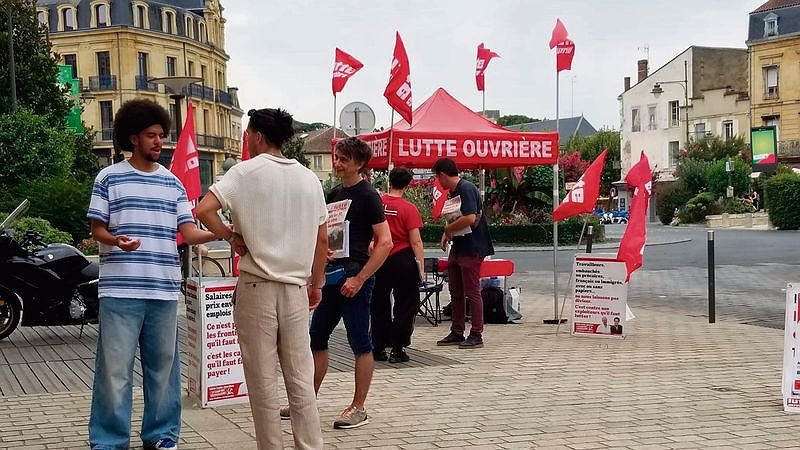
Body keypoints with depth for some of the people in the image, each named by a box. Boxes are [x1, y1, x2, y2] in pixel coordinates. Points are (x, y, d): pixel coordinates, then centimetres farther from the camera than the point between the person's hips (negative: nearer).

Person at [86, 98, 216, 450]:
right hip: (120, 289, -3)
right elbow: (97, 229, 2)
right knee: (115, 367, -2)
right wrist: (116, 241, -20)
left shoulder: (173, 183, 12)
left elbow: (188, 232, 6)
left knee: (163, 365, 10)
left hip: (164, 289, 4)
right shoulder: (109, 178, 3)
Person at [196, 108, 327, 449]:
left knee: (262, 380, 4)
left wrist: (231, 236, -4)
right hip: (296, 289, 4)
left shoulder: (246, 172, -6)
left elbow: (204, 210, -19)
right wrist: (316, 283, 20)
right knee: (301, 379, 8)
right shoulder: (308, 178, 7)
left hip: (256, 286, -4)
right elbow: (322, 238, 11)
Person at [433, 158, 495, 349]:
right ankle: (457, 332, 23)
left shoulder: (467, 189, -17)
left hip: (472, 249, -10)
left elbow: (470, 218, -27)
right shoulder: (454, 192, 13)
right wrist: (447, 234, 3)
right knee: (456, 292, 14)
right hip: (458, 248, 10)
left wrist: (448, 229, -14)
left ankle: (476, 335, 3)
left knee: (472, 292, -4)